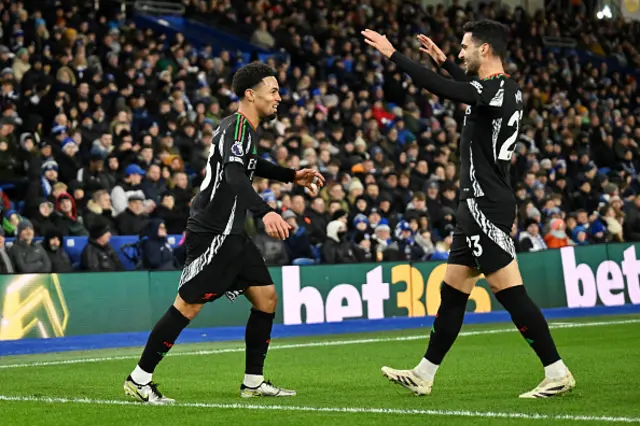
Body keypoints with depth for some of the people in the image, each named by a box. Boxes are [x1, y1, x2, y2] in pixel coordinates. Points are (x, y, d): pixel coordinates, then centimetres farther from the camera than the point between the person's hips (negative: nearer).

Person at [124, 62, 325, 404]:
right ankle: (139, 379, 0)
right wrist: (265, 212, -43)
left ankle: (253, 382, 14)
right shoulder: (237, 126, -14)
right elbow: (234, 177, -31)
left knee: (266, 298, 8)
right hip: (212, 231, -10)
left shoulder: (245, 128, 16)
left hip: (230, 234, 10)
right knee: (189, 304, -9)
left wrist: (293, 176, 30)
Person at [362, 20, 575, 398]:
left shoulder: (496, 92, -16)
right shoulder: (506, 90, 12)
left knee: (509, 290, -9)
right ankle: (424, 376, 21)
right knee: (453, 291, 13)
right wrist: (443, 60, 40)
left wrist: (392, 54, -14)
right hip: (480, 207, 10)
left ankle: (557, 373, -4)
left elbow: (437, 86, -23)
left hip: (486, 207, -10)